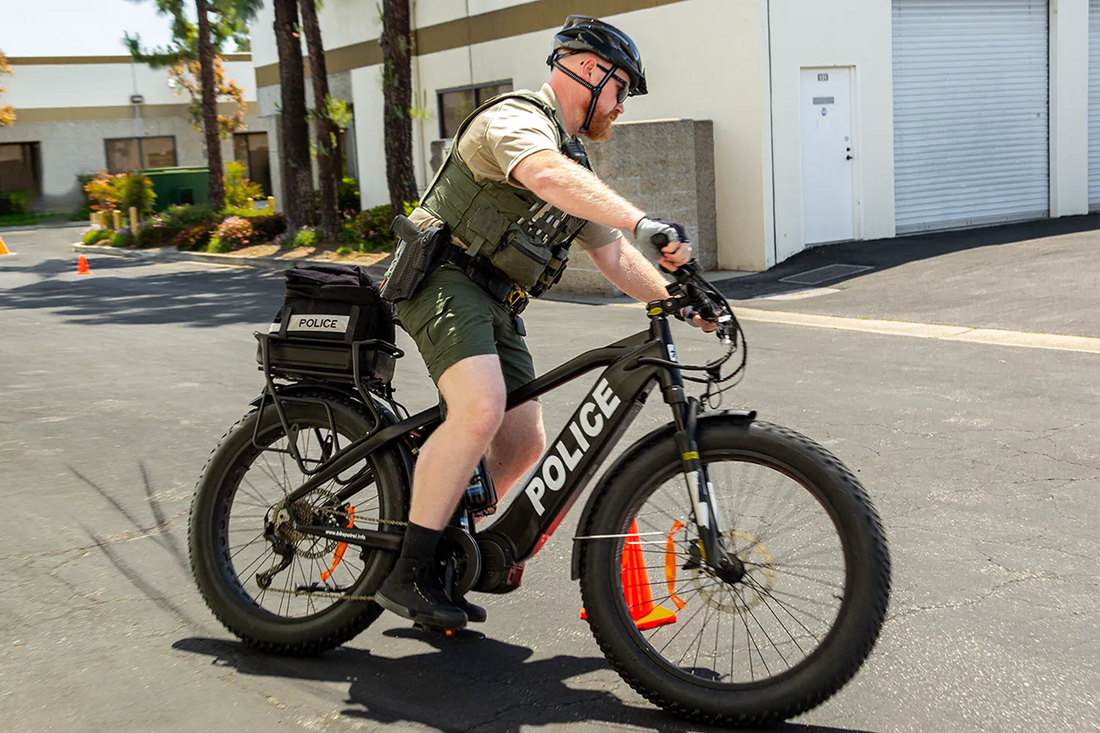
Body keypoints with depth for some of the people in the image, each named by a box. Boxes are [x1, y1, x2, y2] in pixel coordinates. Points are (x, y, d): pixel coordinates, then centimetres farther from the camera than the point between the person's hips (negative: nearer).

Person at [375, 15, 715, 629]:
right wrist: (643, 223, -46)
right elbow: (547, 175, -33)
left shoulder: (577, 165, 22)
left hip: (497, 304, 10)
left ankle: (440, 557, 18)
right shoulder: (517, 119, -9)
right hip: (448, 279, -10)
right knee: (481, 409, -29)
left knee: (524, 444, 4)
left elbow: (615, 257, 20)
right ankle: (408, 576, -21)